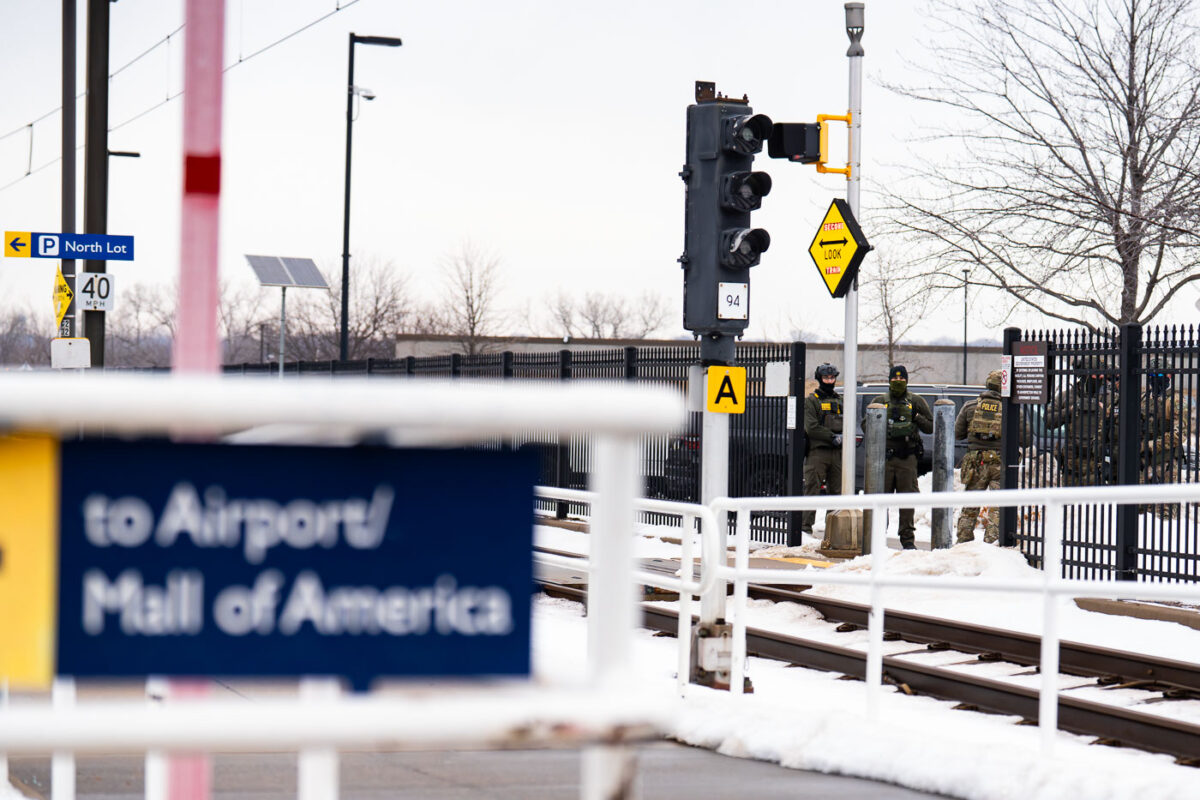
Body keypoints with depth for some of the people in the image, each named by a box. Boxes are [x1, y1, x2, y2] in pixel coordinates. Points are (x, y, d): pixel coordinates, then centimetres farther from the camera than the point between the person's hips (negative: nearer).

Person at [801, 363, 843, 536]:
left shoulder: (839, 401, 20)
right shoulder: (811, 401, 2)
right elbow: (811, 427, -10)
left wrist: (842, 437, -5)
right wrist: (833, 437, -13)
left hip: (837, 453, 5)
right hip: (817, 452, -5)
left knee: (837, 491, 6)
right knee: (811, 490, -9)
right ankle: (805, 528, -9)